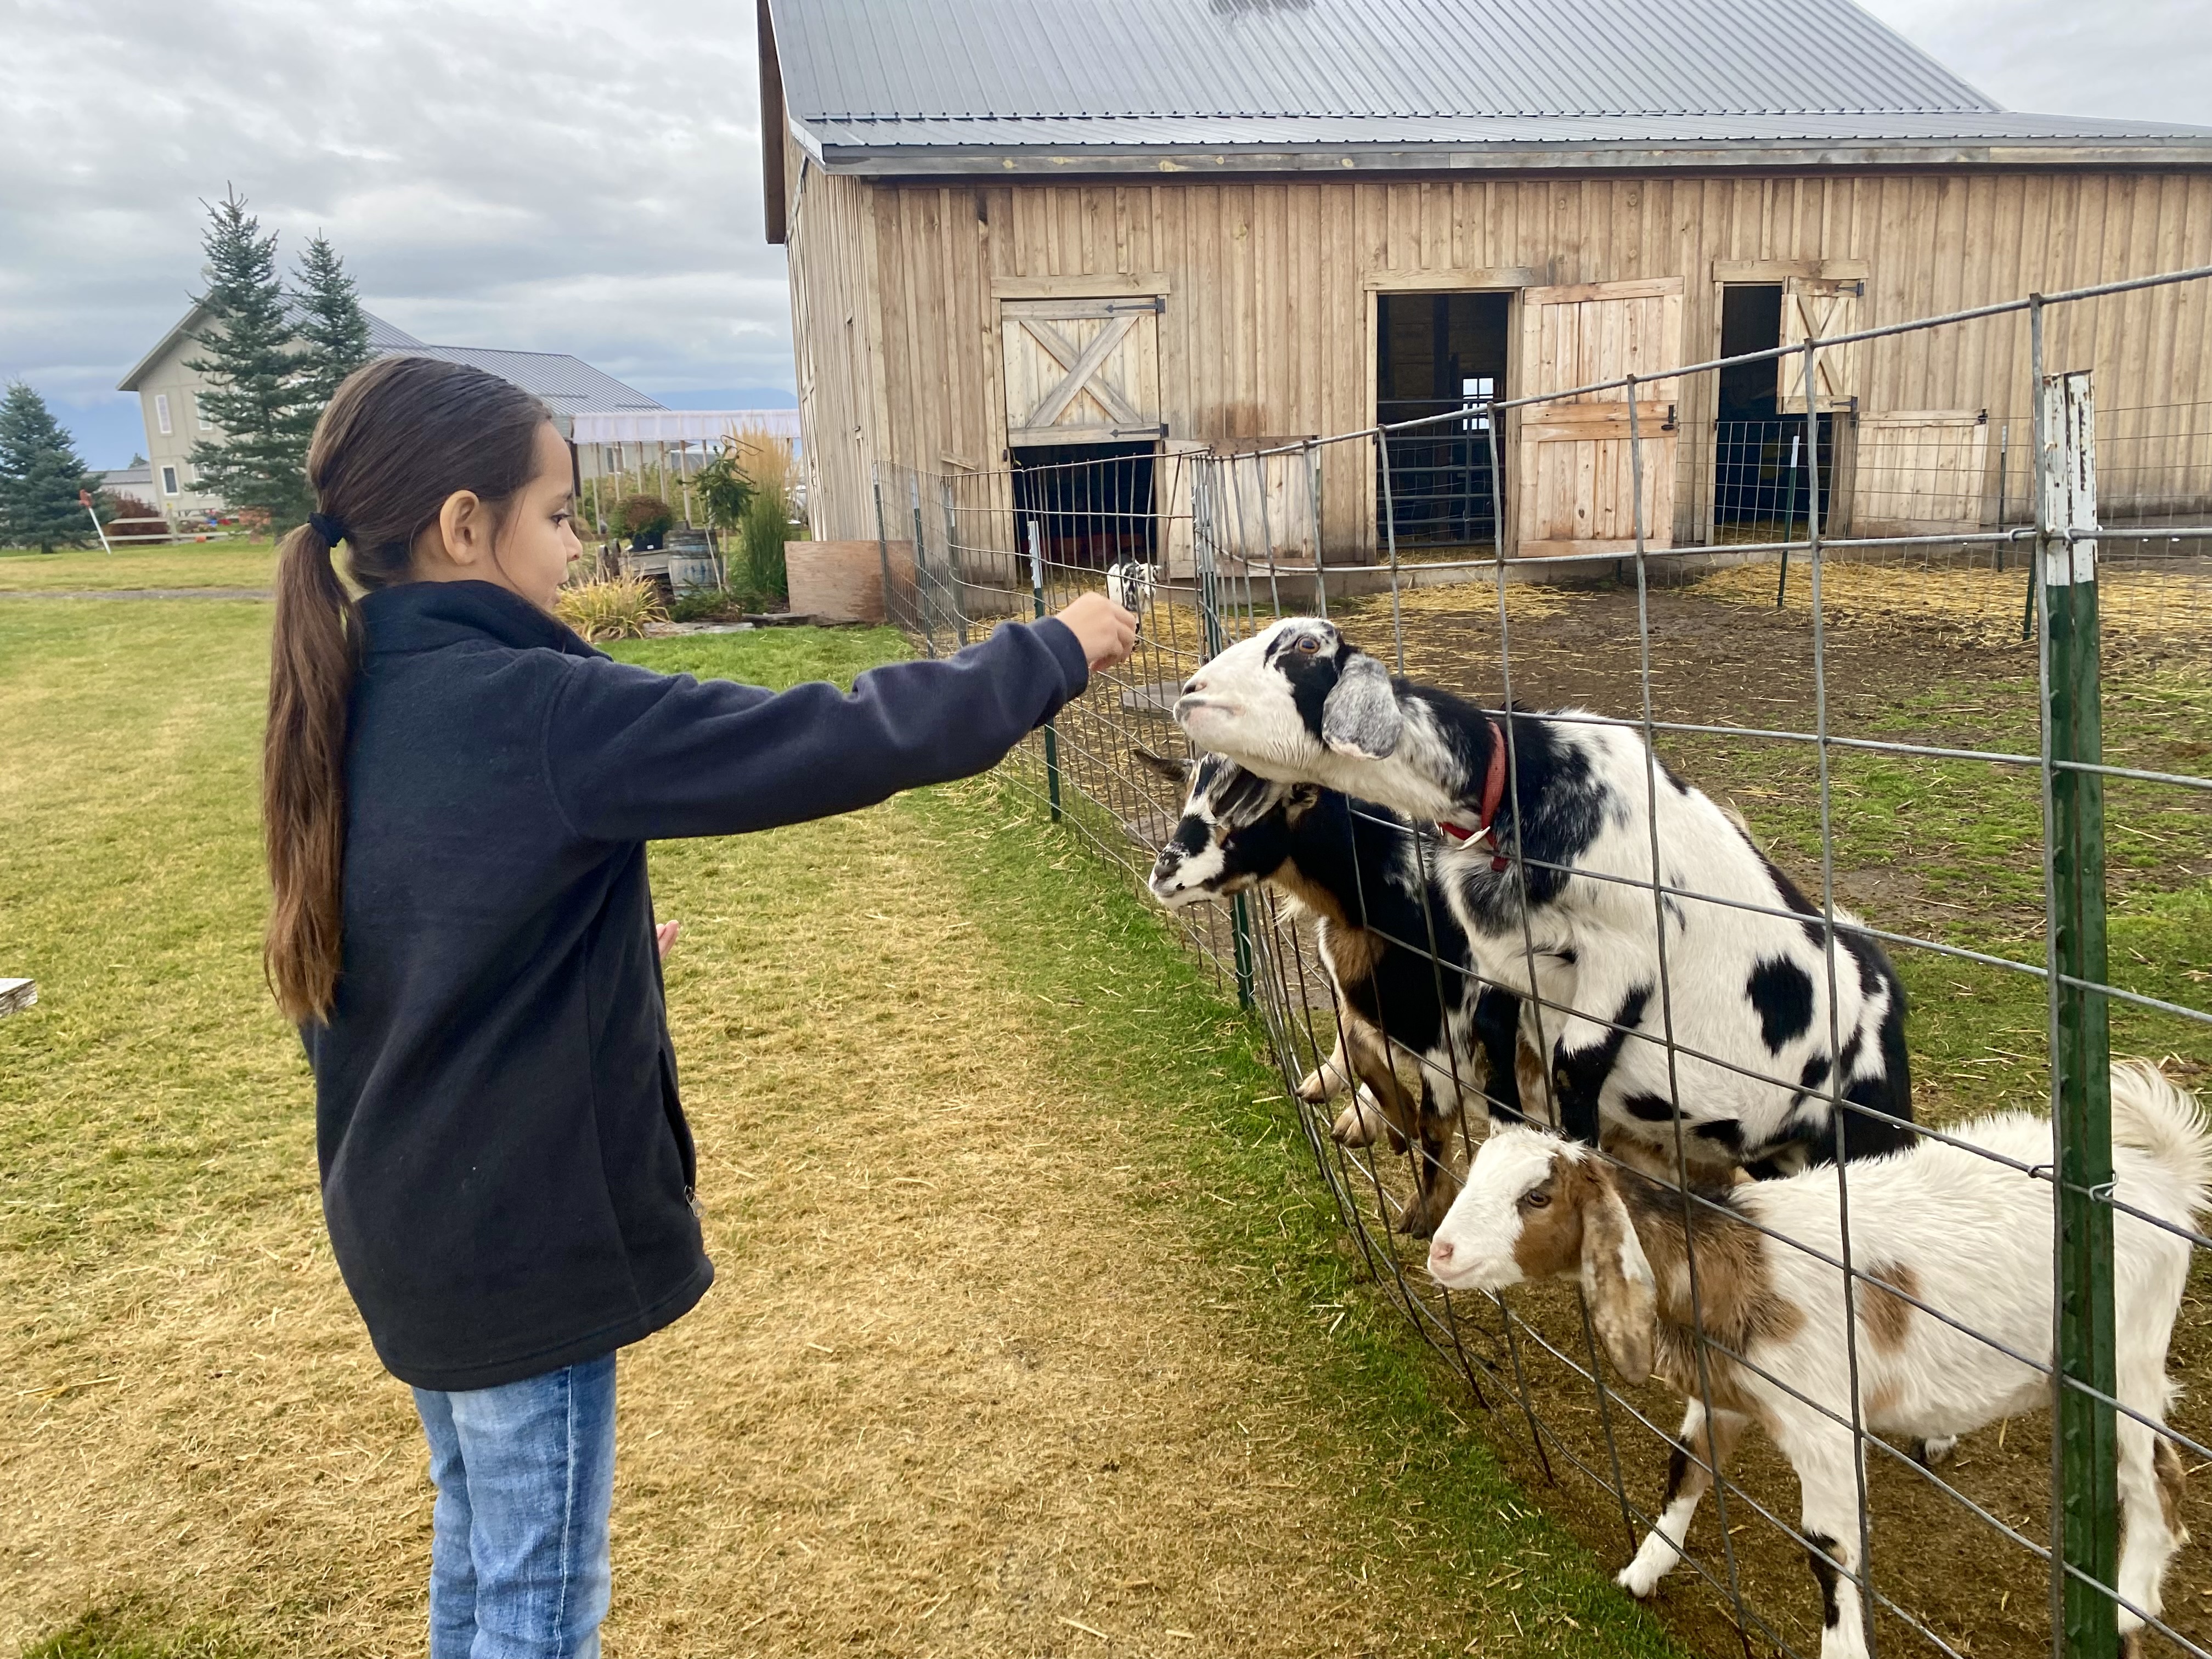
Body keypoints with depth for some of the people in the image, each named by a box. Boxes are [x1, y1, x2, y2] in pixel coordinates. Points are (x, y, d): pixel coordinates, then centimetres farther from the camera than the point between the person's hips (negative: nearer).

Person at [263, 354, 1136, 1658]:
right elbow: (837, 745, -26)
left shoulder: (351, 700, 0)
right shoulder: (538, 713, -25)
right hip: (520, 1239, -8)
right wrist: (1051, 654, -16)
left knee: (479, 1552, 27)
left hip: (405, 1220, 8)